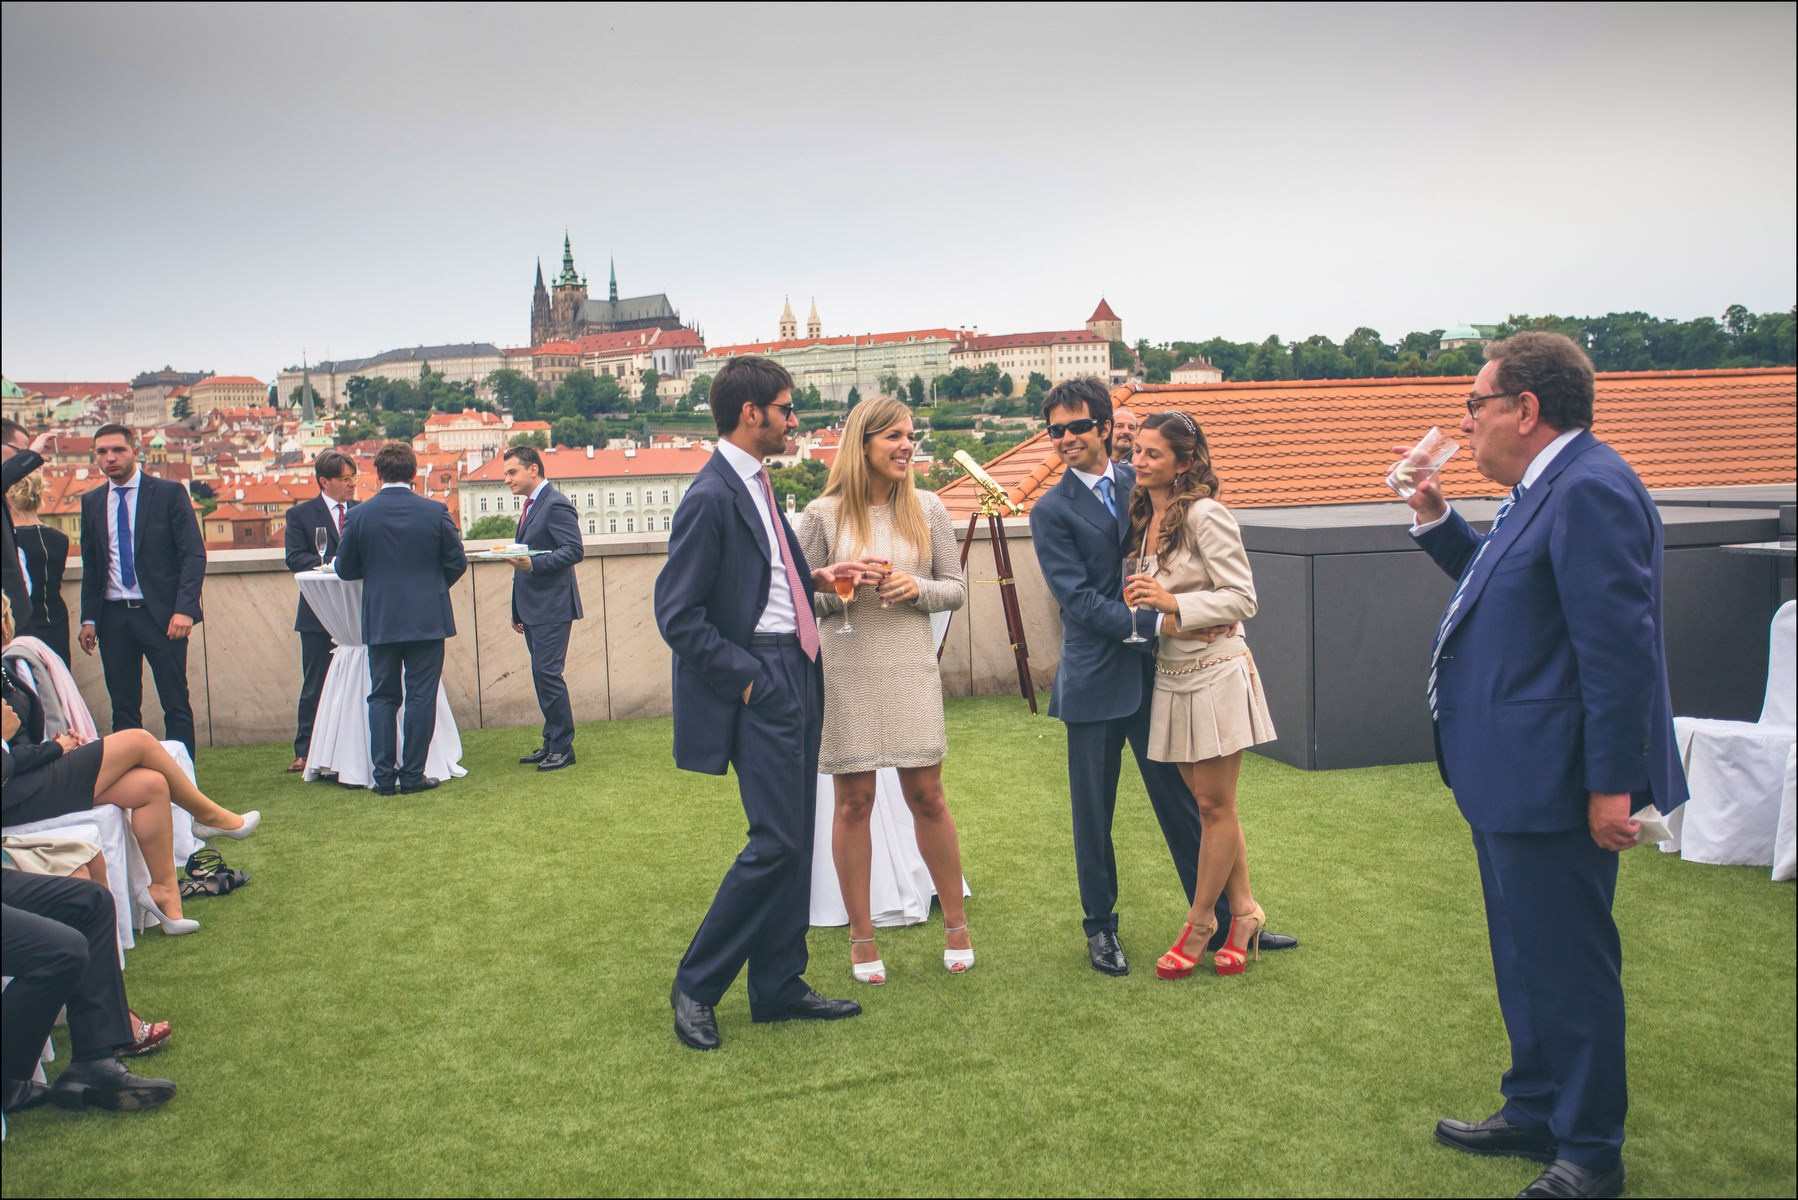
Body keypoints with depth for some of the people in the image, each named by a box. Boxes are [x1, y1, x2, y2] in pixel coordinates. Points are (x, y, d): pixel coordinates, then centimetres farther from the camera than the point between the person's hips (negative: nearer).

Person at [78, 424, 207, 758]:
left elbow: (194, 554, -6)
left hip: (161, 614, -4)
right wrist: (88, 618, 7)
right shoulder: (91, 502, 11)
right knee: (123, 708, 8)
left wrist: (184, 608, -16)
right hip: (113, 617, 4)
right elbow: (90, 565, 15)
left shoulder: (169, 493, -2)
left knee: (176, 705, 0)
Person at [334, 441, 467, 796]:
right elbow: (457, 563, 0)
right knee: (421, 696, 4)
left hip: (379, 620, 1)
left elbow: (345, 569, 2)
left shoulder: (359, 515, -4)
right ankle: (412, 775, 6)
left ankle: (384, 776, 10)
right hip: (427, 618, -1)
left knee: (382, 697, 11)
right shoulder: (435, 512, -6)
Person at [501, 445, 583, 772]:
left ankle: (563, 747, -1)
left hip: (552, 607, -10)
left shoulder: (556, 505, -12)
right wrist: (517, 610, 22)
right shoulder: (531, 506, 19)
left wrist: (532, 563, -29)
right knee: (542, 676, 12)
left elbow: (574, 550, -20)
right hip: (533, 609, 10)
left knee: (548, 674, -9)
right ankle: (552, 743, 20)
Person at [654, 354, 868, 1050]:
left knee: (795, 841, 12)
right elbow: (678, 615, -17)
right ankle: (696, 986, 9)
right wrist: (744, 676, -16)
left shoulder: (756, 485, 15)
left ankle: (779, 988, 24)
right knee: (776, 841, -8)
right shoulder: (712, 497, -15)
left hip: (794, 678, 10)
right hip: (760, 687, -10)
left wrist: (816, 578, 9)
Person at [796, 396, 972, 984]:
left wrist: (917, 588, -13)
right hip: (846, 673, -1)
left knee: (927, 797, 7)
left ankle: (956, 924, 25)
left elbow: (955, 589, 7)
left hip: (910, 670, 1)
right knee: (854, 803, 6)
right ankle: (861, 935, 20)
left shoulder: (927, 508, 4)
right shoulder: (824, 514, -2)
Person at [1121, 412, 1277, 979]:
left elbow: (1242, 598, -15)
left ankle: (1198, 926, 14)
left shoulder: (1204, 514, -14)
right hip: (1171, 674, 8)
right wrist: (1140, 600, -1)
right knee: (1206, 802, 12)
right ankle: (1243, 912, 25)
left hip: (1214, 673, -7)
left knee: (1215, 806, 3)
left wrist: (1173, 603, -23)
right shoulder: (1144, 517, 9)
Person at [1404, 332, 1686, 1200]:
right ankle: (1535, 1111, 37)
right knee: (1526, 961, 21)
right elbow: (1495, 589, 25)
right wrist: (1435, 519, 13)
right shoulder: (1547, 489, 13)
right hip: (1512, 781, 11)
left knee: (1568, 966, 3)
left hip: (1552, 786, -11)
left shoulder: (1590, 488, -20)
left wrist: (1612, 783, -24)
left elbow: (1622, 646, -25)